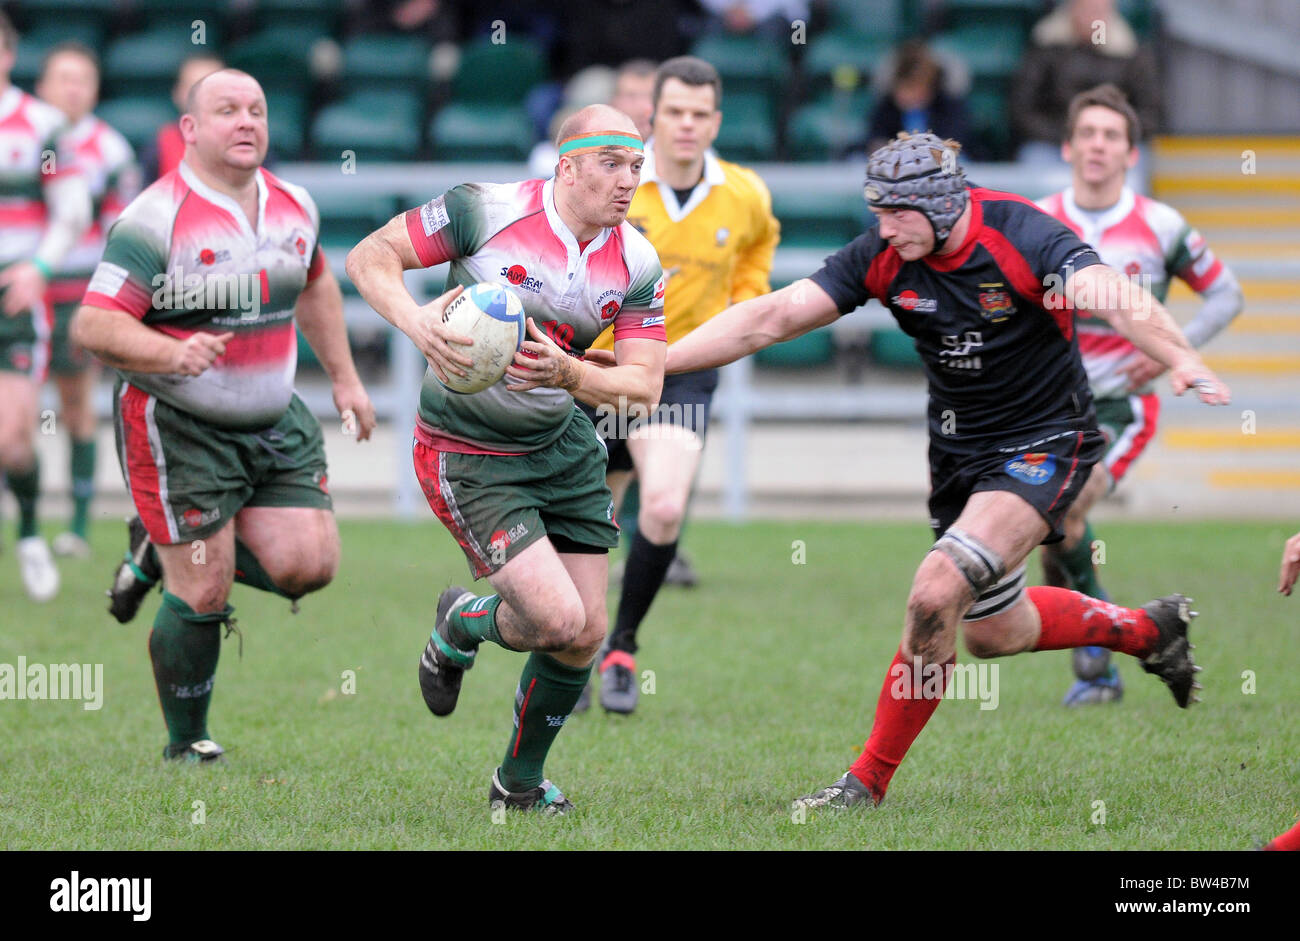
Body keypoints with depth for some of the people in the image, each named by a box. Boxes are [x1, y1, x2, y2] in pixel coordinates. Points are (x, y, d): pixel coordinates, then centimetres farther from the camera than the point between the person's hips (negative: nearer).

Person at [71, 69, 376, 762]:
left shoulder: (293, 206, 5)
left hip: (274, 424, 6)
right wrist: (172, 354, -35)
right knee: (203, 598, -8)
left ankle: (162, 551, 20)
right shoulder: (155, 219, -16)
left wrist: (344, 378, 24)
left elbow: (314, 285, 25)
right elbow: (92, 326, -20)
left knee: (308, 566, -5)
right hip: (176, 428, -6)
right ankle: (186, 746, 15)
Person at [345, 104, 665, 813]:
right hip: (468, 456, -6)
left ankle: (520, 781, 30)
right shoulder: (487, 210, -19)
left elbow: (642, 386, -8)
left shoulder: (636, 263, -6)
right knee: (558, 619, -18)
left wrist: (567, 372, -27)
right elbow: (368, 257, -12)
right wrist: (415, 322, -31)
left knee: (586, 635, 5)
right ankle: (458, 625, 18)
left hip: (563, 445, 6)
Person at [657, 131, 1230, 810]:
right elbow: (771, 318, -12)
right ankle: (1147, 629, 46)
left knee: (936, 594, -24)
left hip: (1043, 445, -7)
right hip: (958, 449, 7)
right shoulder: (882, 257, -11)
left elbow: (1114, 298, -40)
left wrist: (1182, 360, -59)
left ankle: (870, 779, -8)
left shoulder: (1023, 237, -25)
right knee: (993, 633, 19)